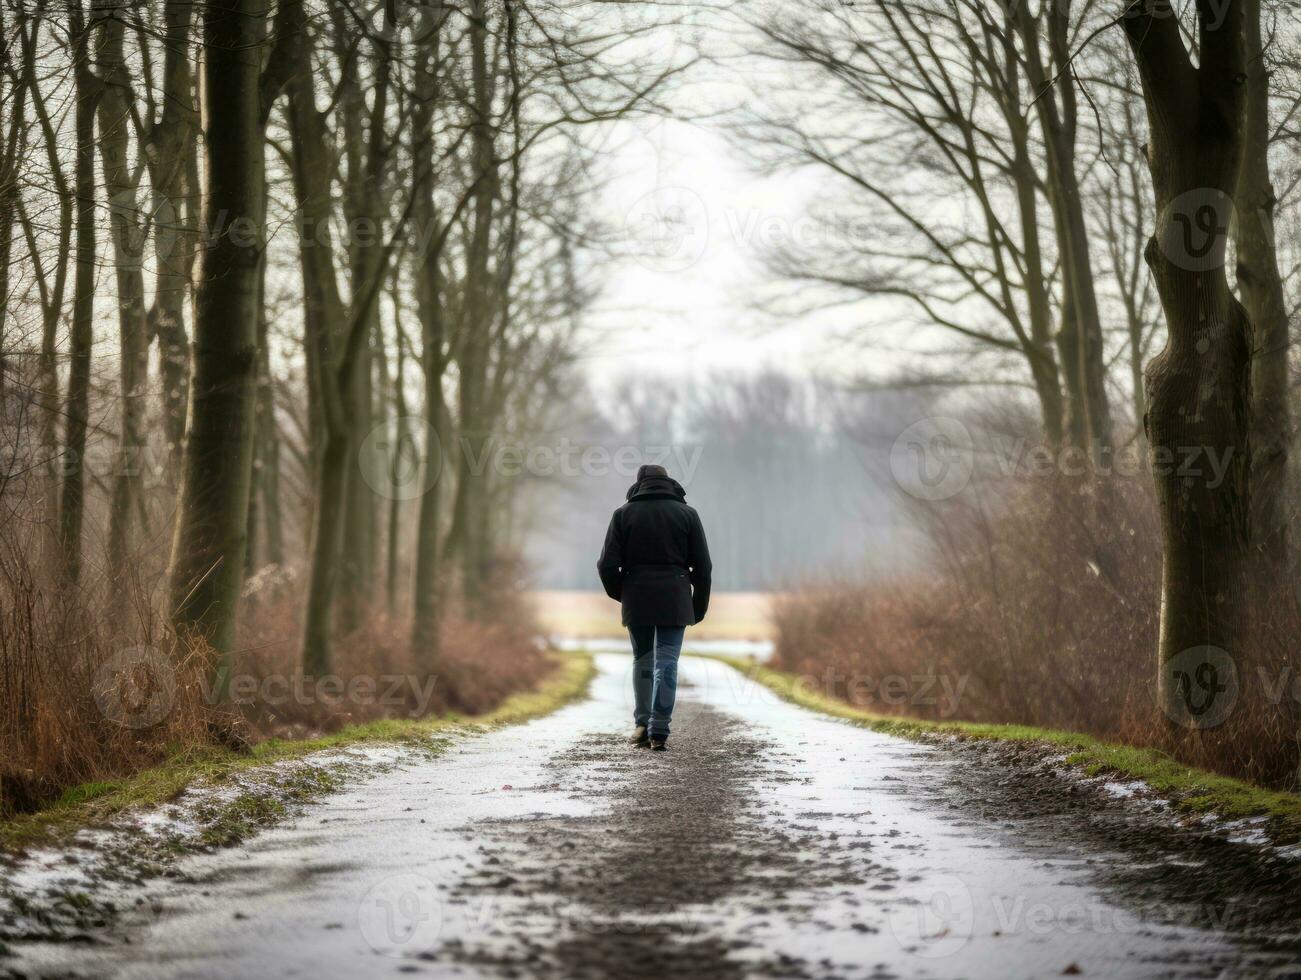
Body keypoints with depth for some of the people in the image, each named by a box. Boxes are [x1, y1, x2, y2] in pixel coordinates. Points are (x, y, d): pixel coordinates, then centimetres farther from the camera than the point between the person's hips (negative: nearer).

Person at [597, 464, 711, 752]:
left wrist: (620, 594, 14)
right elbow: (702, 566, 2)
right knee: (667, 663, 0)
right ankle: (659, 731, -8)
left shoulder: (624, 514, 2)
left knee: (642, 660, 16)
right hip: (675, 602, -1)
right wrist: (699, 606, 12)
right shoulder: (687, 514, 4)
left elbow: (607, 565, -3)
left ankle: (642, 723, 10)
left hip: (637, 600, 1)